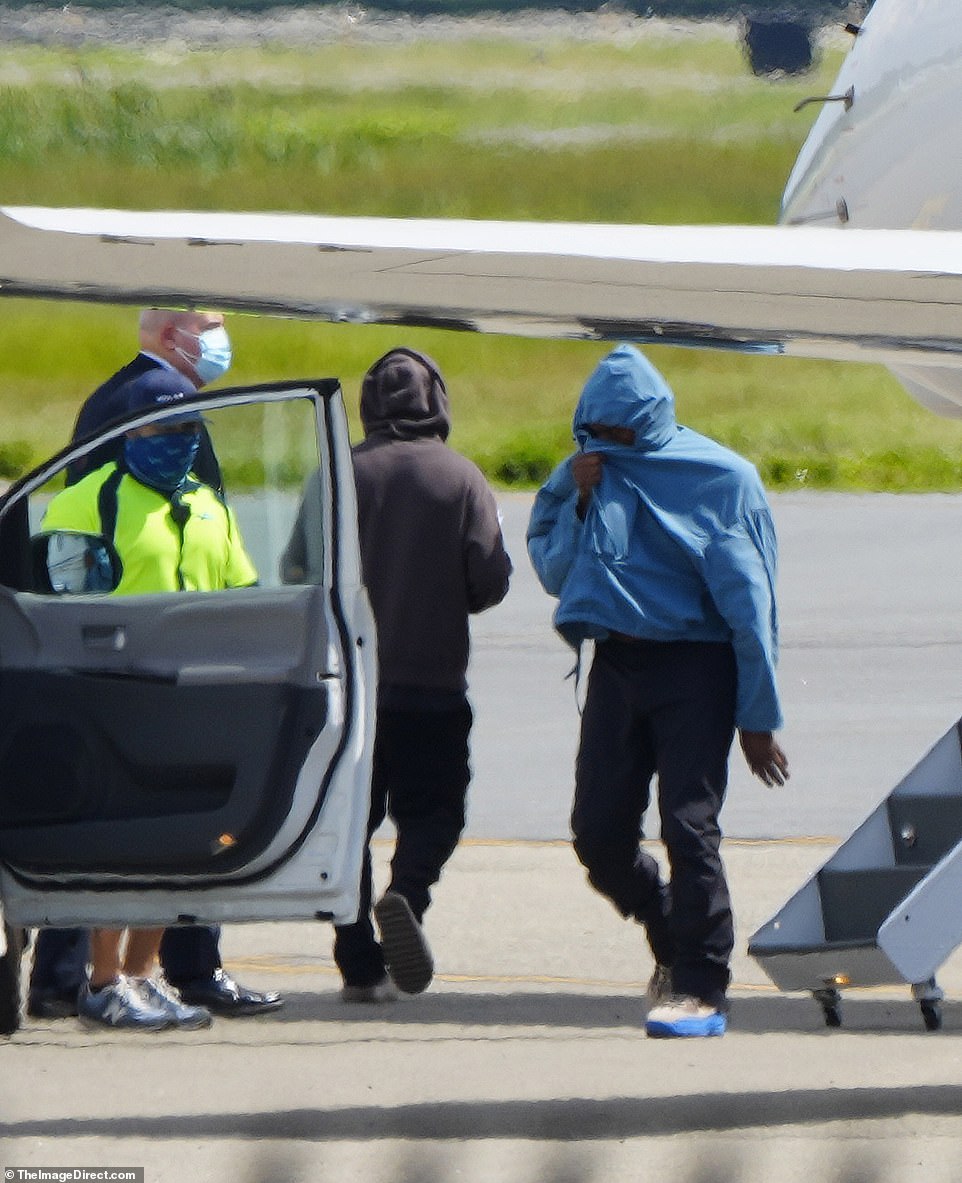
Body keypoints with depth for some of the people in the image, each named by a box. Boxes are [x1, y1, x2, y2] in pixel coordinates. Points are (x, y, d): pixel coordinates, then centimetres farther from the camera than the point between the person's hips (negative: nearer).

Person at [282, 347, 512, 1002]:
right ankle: (407, 893, -24)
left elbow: (298, 572, -4)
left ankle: (360, 966, 3)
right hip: (433, 679, -1)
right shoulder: (461, 479, -4)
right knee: (432, 809, 7)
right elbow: (491, 580, -6)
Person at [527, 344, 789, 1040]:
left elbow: (748, 603, -3)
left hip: (694, 666, -5)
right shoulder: (582, 476, 10)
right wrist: (581, 504, -9)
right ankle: (676, 940, 26)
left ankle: (701, 988, -9)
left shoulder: (720, 478, -4)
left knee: (688, 825, -13)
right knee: (599, 833, 2)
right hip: (616, 664, 5)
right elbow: (552, 572, 7)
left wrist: (758, 716, -5)